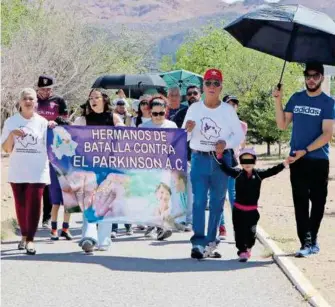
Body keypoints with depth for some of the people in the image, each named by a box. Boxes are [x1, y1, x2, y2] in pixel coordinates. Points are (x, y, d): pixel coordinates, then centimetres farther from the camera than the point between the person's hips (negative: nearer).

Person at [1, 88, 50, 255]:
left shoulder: (42, 122, 2)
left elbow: (49, 145, 6)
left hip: (37, 171, -2)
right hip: (17, 171, 2)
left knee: (33, 205, -10)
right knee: (21, 205, 9)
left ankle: (30, 240, -11)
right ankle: (24, 235, 24)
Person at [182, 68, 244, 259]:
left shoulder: (228, 110, 1)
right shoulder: (194, 109, 3)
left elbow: (239, 135, 3)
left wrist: (226, 143, -16)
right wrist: (187, 130, -16)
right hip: (199, 159, 0)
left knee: (217, 202, 7)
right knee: (199, 201, -9)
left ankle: (211, 240, 18)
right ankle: (198, 242, -13)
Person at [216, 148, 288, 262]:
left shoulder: (259, 174, -1)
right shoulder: (237, 173, -3)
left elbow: (272, 171, -2)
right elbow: (225, 168, -4)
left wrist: (285, 163, -10)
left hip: (252, 210, 1)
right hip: (239, 209, -1)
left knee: (251, 232, 5)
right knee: (240, 232, -1)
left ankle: (248, 248, 29)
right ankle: (242, 251, 7)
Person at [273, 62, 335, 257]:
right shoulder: (296, 99, 7)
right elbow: (282, 125, 7)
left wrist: (305, 150, -19)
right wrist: (278, 101, -4)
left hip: (319, 160, -3)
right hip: (297, 160, 3)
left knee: (318, 201, 4)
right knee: (300, 202, -1)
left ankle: (311, 241, 16)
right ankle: (307, 242, 0)